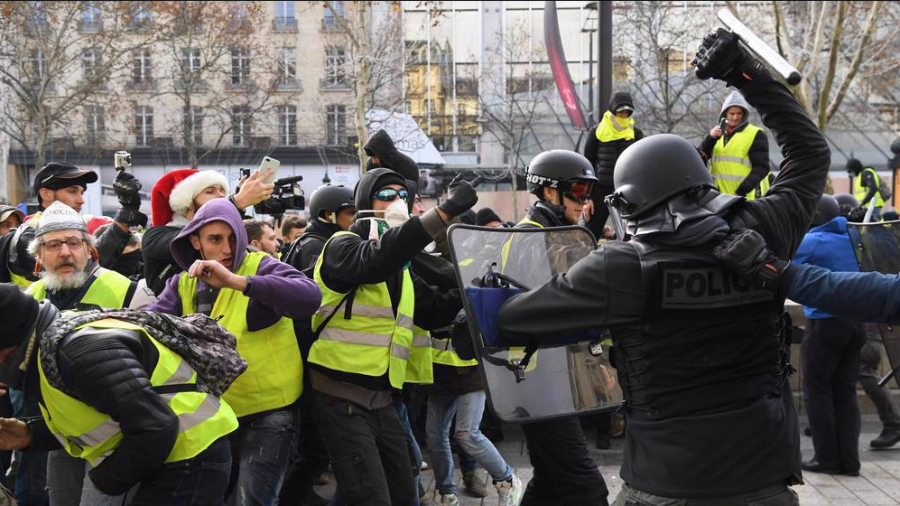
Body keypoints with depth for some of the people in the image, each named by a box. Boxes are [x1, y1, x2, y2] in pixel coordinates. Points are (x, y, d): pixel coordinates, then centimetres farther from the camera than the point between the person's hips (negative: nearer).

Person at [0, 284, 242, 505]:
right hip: (157, 458, 11)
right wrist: (31, 434, 5)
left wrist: (106, 481, -14)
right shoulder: (51, 342, 9)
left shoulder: (79, 349, -25)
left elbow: (154, 430, -30)